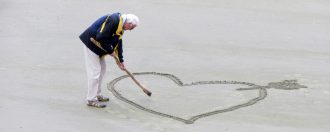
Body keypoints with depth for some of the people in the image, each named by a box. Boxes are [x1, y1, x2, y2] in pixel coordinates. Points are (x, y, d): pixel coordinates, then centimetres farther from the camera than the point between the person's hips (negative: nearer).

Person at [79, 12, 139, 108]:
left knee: (102, 69, 17)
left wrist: (120, 60, 20)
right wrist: (110, 51, -17)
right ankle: (91, 100, -3)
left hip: (98, 46, 11)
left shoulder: (120, 27, 8)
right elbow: (101, 38, -29)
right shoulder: (113, 21, -25)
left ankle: (97, 95, 28)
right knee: (94, 71, -9)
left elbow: (118, 43, 18)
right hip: (91, 43, -11)